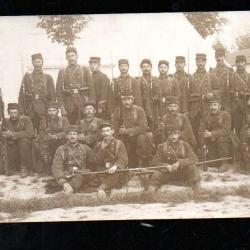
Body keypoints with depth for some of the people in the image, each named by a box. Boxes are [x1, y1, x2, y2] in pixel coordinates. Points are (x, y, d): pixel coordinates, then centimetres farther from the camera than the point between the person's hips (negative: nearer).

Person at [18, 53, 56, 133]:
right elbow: (22, 95, 7)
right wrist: (22, 110, -2)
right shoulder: (27, 77, 11)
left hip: (44, 110, 0)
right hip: (31, 111, 0)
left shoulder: (48, 78, 10)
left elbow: (53, 95, 7)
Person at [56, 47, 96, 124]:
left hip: (83, 101, 0)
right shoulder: (62, 72, 9)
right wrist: (62, 106, -3)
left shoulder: (85, 70, 8)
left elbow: (91, 87, 5)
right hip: (69, 104, 1)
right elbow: (59, 90, 5)